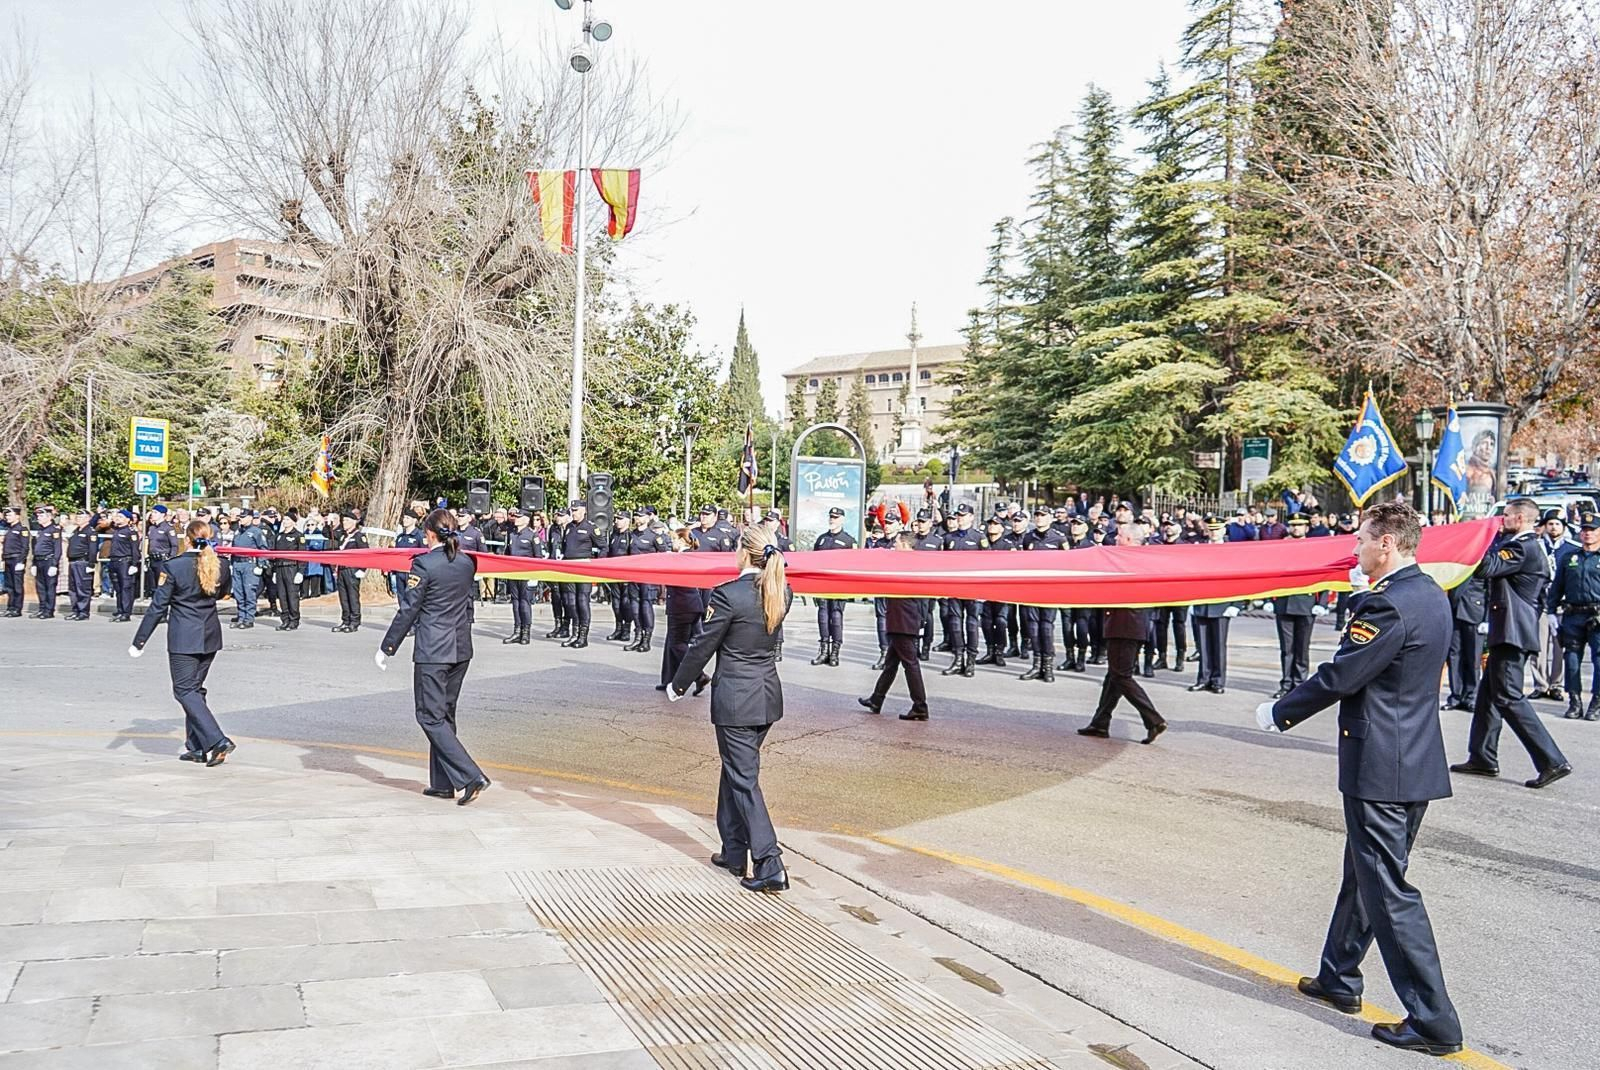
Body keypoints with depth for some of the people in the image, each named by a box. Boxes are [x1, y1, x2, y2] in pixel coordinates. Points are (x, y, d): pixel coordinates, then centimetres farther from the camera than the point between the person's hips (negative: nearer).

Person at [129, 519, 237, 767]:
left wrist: (139, 642, -4)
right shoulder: (219, 565, 1)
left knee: (185, 690, -1)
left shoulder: (173, 566, -12)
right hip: (210, 635, 6)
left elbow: (158, 607, -11)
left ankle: (218, 741, -15)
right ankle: (196, 747, 17)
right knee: (195, 688, 16)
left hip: (183, 637, -6)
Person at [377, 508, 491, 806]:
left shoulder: (425, 563, -13)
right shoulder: (468, 562, 5)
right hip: (461, 648, 7)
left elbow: (409, 610, -10)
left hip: (431, 650, -7)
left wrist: (386, 647, -1)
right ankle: (442, 783, 20)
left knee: (431, 717, -1)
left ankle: (470, 776, -12)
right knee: (445, 714, 16)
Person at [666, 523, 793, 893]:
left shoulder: (728, 594, -19)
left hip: (735, 699, -7)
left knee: (744, 781, -1)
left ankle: (769, 866, -6)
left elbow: (702, 646, -10)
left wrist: (677, 685, 3)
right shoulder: (783, 592, 1)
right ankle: (734, 852, 31)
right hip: (769, 694, 7)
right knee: (735, 770, 22)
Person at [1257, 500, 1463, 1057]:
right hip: (1418, 762, 10)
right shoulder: (1432, 597, 9)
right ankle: (1339, 977, 35)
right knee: (1363, 874, 21)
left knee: (1388, 889, -2)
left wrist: (1278, 713, -5)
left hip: (1380, 769, -10)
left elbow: (1339, 677, -18)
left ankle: (1433, 1021, 4)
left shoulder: (1388, 604, -21)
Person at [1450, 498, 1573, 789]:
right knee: (1489, 693, 14)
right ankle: (1482, 758, 20)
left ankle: (1552, 761, -10)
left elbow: (1488, 568, -25)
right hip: (1511, 632, 11)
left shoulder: (1523, 547, -14)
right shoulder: (1529, 546, 18)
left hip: (1512, 633, -11)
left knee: (1508, 696, -10)